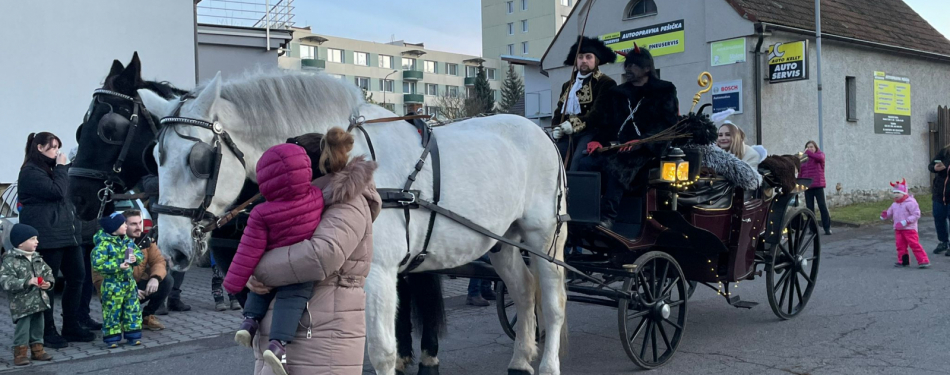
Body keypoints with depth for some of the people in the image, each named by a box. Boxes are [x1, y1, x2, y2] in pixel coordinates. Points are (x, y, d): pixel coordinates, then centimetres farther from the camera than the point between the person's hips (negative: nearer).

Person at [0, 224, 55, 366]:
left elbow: (48, 272, 13)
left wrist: (48, 282, -10)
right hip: (21, 303, -7)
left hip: (38, 301, 7)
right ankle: (20, 353, 7)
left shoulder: (37, 258, 8)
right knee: (22, 328, -5)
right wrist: (27, 282, -28)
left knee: (37, 327, 14)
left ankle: (37, 350, 26)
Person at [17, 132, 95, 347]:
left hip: (65, 233, 9)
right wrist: (61, 167, -9)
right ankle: (47, 332, 6)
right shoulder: (31, 172, -8)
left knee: (76, 277, 8)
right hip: (47, 237, -9)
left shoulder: (50, 169, 21)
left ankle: (71, 327, 17)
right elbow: (57, 192, -18)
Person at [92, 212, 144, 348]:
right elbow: (97, 265, -21)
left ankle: (133, 336, 21)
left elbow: (139, 254, 14)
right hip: (112, 284, -6)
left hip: (129, 283, 7)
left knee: (133, 309, 10)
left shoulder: (127, 241, 6)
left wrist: (135, 258, -10)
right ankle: (112, 338, 14)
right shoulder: (104, 244, -15)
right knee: (112, 311, 2)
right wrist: (118, 266, -23)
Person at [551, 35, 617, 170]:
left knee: (578, 162, -29)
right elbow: (559, 110, 22)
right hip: (568, 133, 6)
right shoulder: (568, 85, 25)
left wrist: (576, 124, -25)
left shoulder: (606, 83, 1)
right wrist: (556, 128, -1)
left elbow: (600, 112, -12)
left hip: (591, 132, -6)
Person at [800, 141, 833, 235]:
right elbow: (800, 173, 14)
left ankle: (827, 228, 0)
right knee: (809, 207, 4)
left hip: (818, 185, -4)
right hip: (807, 186, 4)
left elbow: (820, 158, -22)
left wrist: (808, 153, -17)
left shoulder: (820, 154, 4)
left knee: (822, 206, -4)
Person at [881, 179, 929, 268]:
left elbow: (916, 215, -16)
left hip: (909, 228, -7)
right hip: (898, 229, 7)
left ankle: (923, 261, -4)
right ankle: (903, 261, 20)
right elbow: (889, 213, 19)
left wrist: (905, 222, -24)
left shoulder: (910, 202, -12)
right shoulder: (894, 204, 12)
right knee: (900, 245, 9)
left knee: (915, 244, -9)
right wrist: (884, 215, -6)